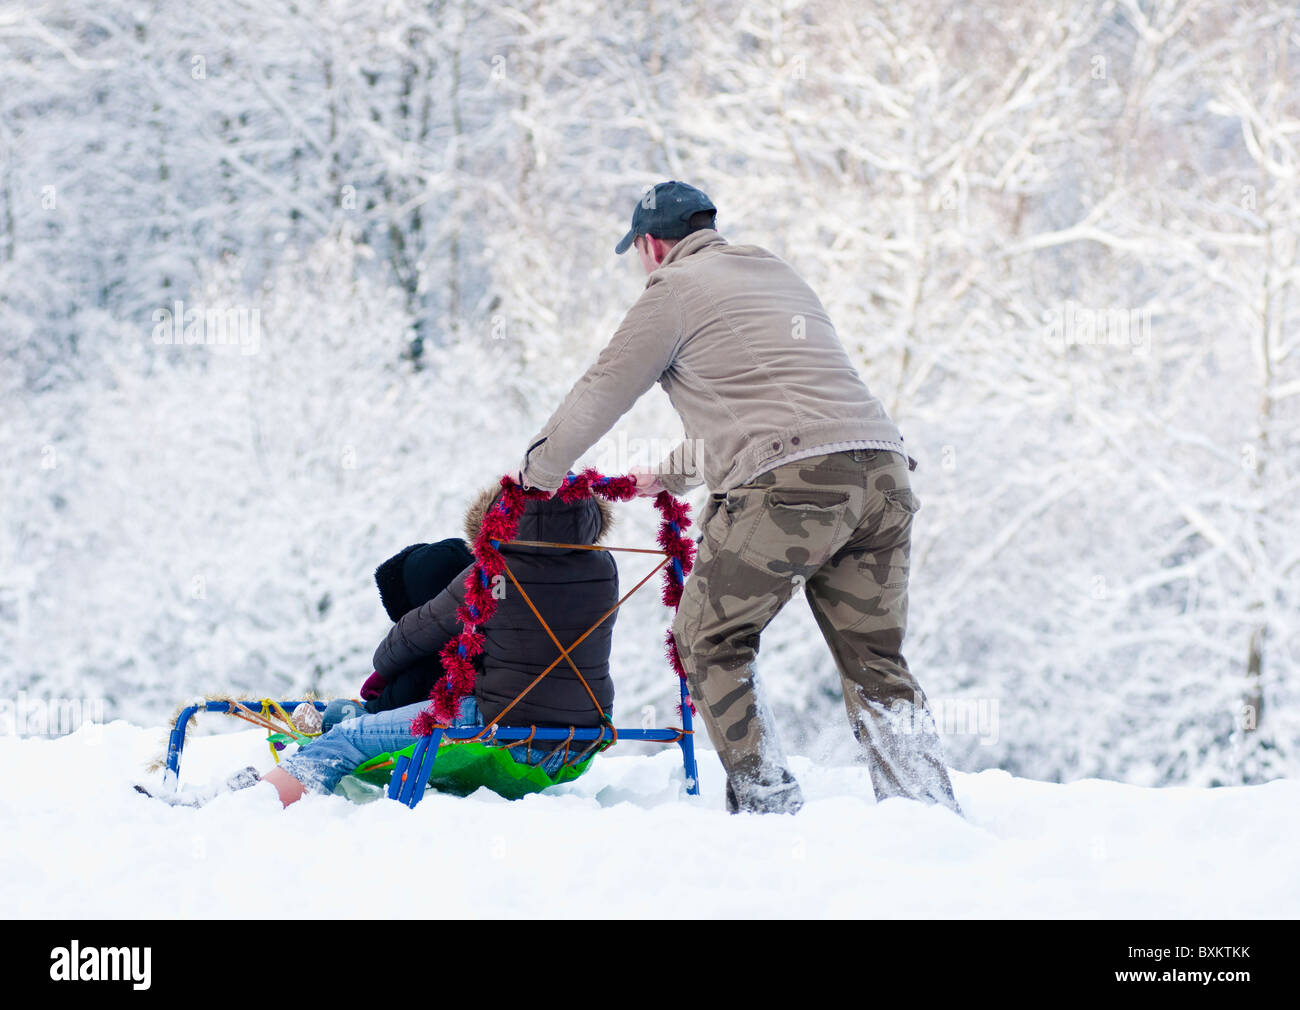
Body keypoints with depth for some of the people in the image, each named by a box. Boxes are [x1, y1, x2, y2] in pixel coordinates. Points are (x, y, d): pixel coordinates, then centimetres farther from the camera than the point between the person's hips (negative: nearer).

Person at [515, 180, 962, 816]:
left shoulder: (674, 289, 9)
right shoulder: (777, 274, 31)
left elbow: (602, 393, 16)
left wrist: (538, 470, 32)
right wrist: (671, 474, 48)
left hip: (788, 480, -7)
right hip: (881, 468, 7)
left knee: (710, 642, 8)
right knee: (873, 658, 11)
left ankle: (766, 803, 2)